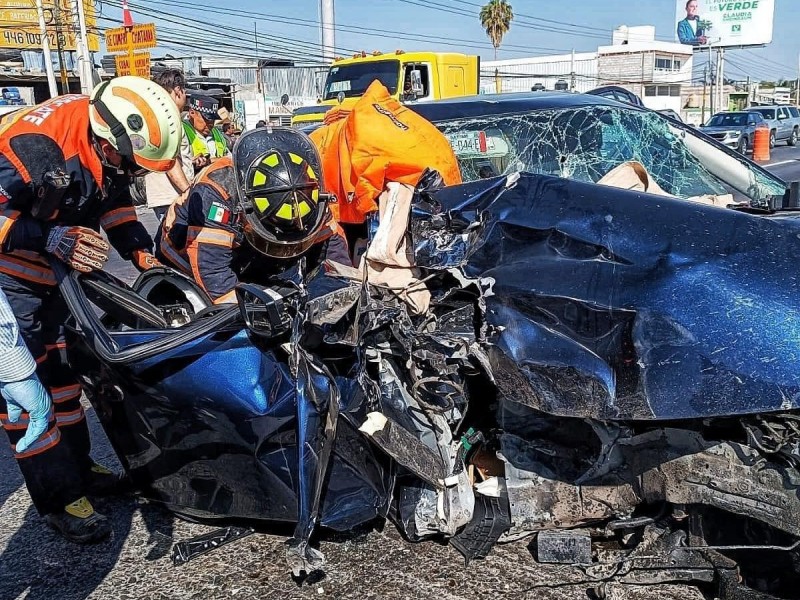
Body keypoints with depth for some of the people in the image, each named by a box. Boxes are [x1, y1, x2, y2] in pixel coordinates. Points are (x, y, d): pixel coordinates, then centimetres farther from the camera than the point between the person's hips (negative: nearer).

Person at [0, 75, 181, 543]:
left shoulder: (105, 147, -7)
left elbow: (116, 204, 7)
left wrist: (145, 255, -2)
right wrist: (50, 238, -39)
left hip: (52, 269, 9)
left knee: (62, 366, 16)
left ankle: (78, 465, 31)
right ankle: (61, 496, 3)